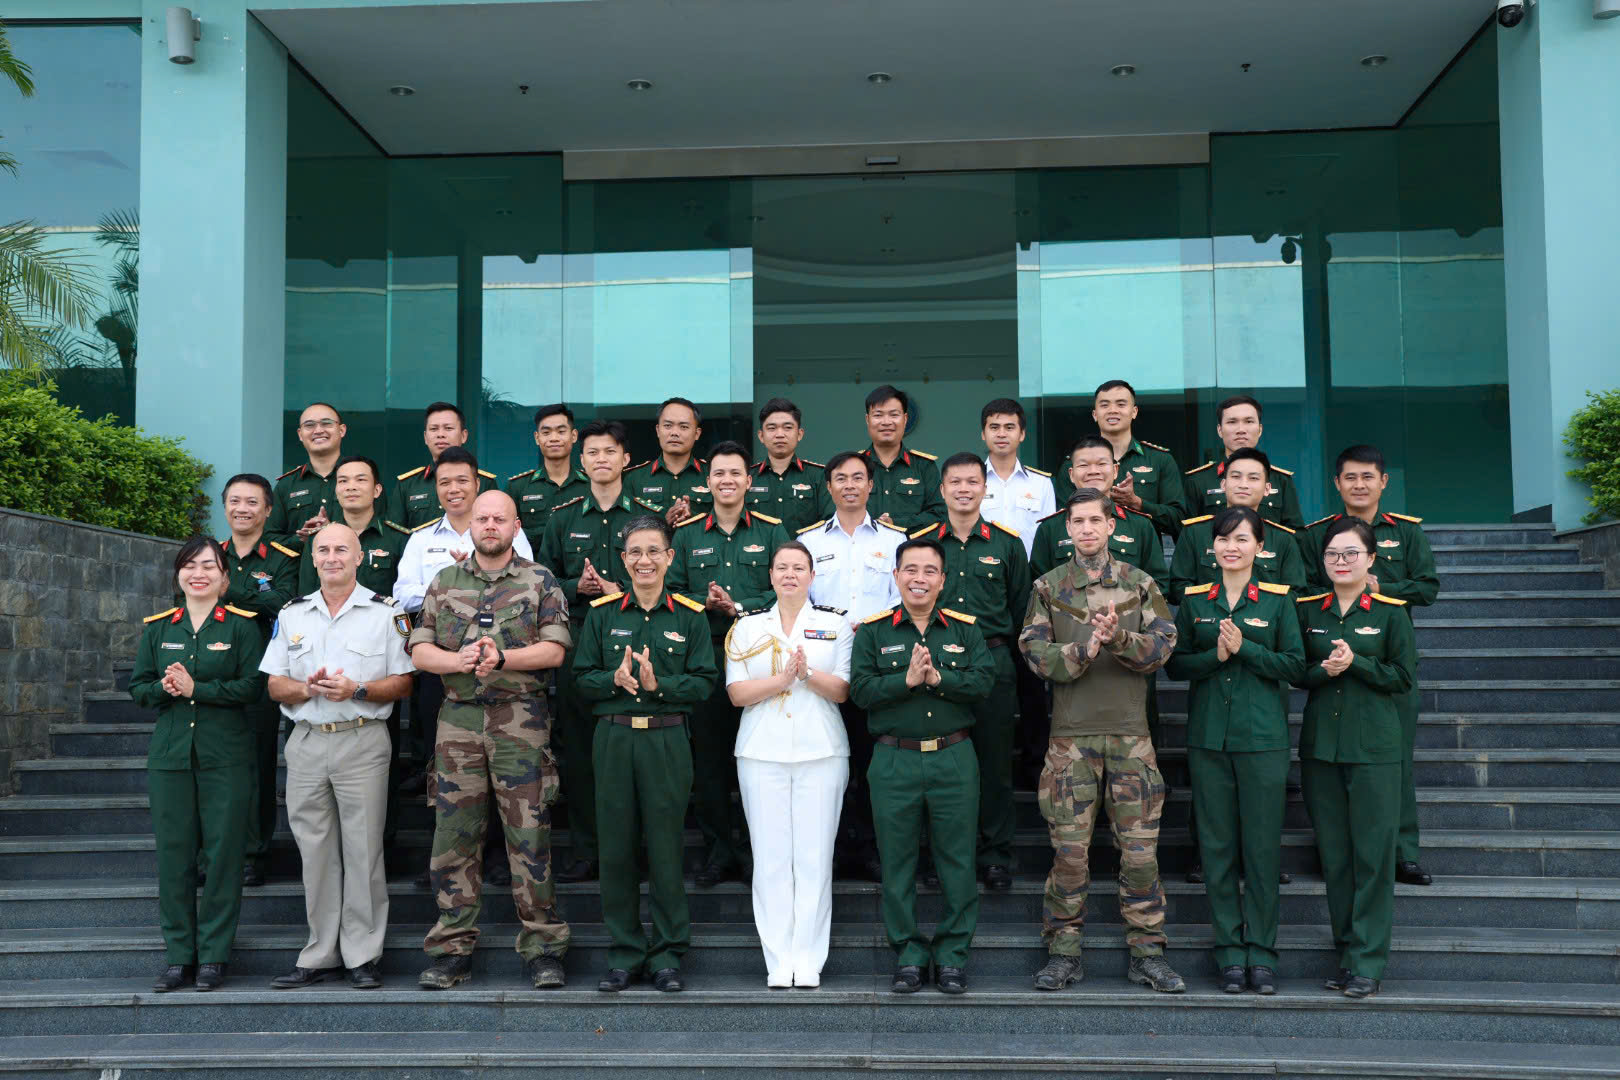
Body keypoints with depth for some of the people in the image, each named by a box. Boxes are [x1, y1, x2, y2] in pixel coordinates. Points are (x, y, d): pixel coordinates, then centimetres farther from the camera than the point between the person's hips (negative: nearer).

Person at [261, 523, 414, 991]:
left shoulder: (386, 612, 3)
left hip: (362, 743, -3)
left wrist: (356, 690, -15)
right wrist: (308, 688, -9)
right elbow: (275, 687, 11)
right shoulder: (291, 615, 13)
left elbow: (403, 683, -1)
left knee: (363, 850, -2)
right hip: (306, 744, 3)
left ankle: (363, 956, 7)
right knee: (314, 852, 7)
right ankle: (320, 955, 15)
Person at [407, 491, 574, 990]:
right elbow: (419, 650, 8)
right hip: (458, 719, 3)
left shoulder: (540, 581, 7)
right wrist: (460, 661, -12)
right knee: (454, 834, 4)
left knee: (529, 836, -3)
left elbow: (554, 649, -2)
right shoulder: (444, 582, 15)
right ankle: (452, 948, 13)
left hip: (521, 720, -2)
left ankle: (542, 947, 5)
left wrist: (502, 657, -17)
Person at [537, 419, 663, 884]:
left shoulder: (649, 516, 7)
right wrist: (578, 587, -6)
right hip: (577, 641, 2)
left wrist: (621, 592, -10)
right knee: (578, 749, 3)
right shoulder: (563, 518, 13)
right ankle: (584, 850, 12)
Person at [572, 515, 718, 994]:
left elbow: (705, 682, -1)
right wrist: (614, 679, -13)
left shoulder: (690, 616, 4)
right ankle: (624, 952, 16)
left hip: (666, 740, -1)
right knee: (616, 846, 4)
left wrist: (658, 684, -15)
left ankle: (667, 953, 14)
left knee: (666, 845, 2)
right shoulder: (602, 614, 8)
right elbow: (582, 678, 6)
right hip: (613, 738, 2)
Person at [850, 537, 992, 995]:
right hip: (894, 761, 0)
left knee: (957, 860, 5)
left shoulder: (965, 629, 9)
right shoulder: (873, 632, 5)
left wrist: (938, 677, -17)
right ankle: (909, 954, 18)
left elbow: (984, 681, -5)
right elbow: (861, 690, -6)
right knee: (897, 862, 5)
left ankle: (952, 953, 17)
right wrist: (907, 679, -17)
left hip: (954, 759, 1)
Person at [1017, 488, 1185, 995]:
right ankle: (1063, 952, 13)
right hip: (1070, 734, -1)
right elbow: (1035, 651, -2)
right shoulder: (1048, 587, 7)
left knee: (1140, 849, 3)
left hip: (1131, 732, 1)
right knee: (1069, 851, 2)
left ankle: (1147, 952, 14)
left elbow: (1163, 645, -1)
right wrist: (1084, 649, -17)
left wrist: (1119, 638, -18)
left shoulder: (1140, 584, 9)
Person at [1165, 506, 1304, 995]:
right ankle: (1230, 950, 14)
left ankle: (1261, 951, 12)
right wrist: (1216, 655, -13)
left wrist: (1244, 648, -14)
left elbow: (1295, 664, -2)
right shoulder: (1194, 600, 8)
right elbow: (1175, 663, 4)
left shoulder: (1278, 599, 3)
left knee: (1262, 846, 1)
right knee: (1217, 845, 5)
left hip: (1263, 738, -2)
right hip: (1209, 737, 2)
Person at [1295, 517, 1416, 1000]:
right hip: (1320, 744, 3)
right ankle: (1346, 951, 18)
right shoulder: (1307, 611, 9)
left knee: (1373, 852, -4)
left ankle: (1368, 961, 2)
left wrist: (1355, 663, -15)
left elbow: (1404, 678, -2)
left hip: (1374, 747, -3)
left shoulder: (1390, 612, 0)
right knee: (1334, 854, 7)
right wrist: (1324, 670, -11)